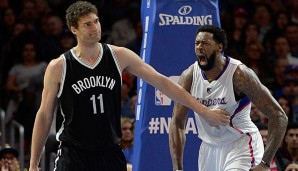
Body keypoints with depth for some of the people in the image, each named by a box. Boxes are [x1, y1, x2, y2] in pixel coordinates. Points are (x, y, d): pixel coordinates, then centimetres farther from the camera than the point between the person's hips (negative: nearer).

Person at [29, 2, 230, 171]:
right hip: (73, 155, -3)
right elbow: (45, 116, 1)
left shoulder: (119, 56, 0)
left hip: (111, 155, 3)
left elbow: (161, 82, 2)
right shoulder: (58, 67, -6)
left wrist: (203, 110, -1)